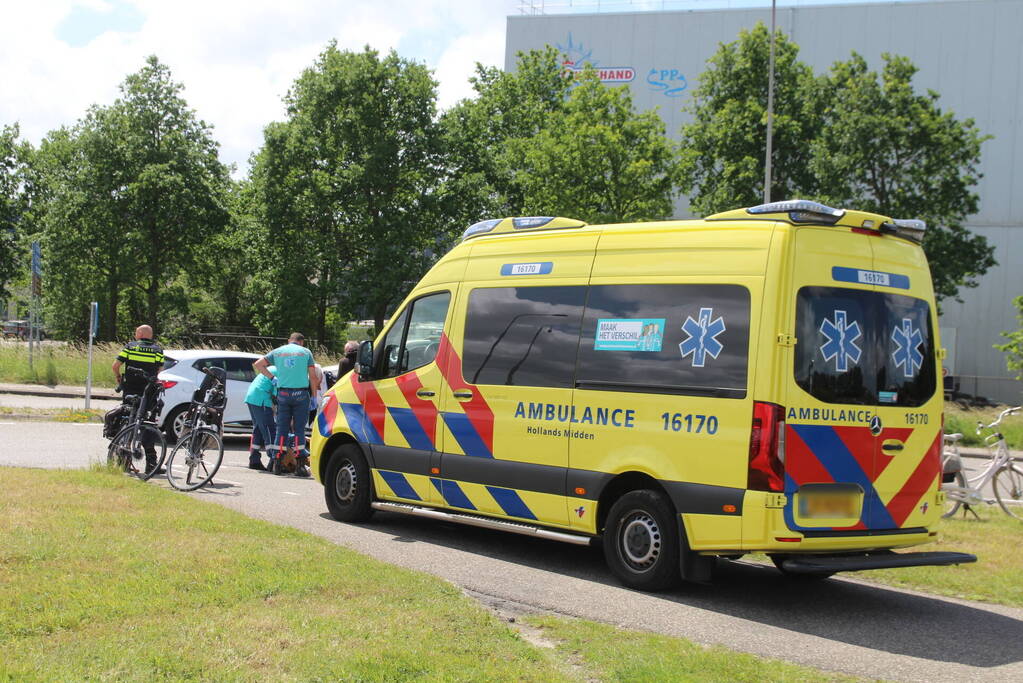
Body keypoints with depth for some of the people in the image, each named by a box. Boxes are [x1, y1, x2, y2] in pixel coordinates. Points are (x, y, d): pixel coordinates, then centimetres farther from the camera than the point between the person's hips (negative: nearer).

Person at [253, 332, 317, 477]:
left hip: (283, 393, 2)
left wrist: (271, 377, 13)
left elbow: (257, 365, 10)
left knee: (282, 428, 8)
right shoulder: (305, 352, 5)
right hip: (301, 393, -2)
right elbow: (313, 377, 1)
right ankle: (300, 465, -3)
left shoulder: (277, 351, 12)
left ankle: (277, 463, 6)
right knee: (299, 428, 0)